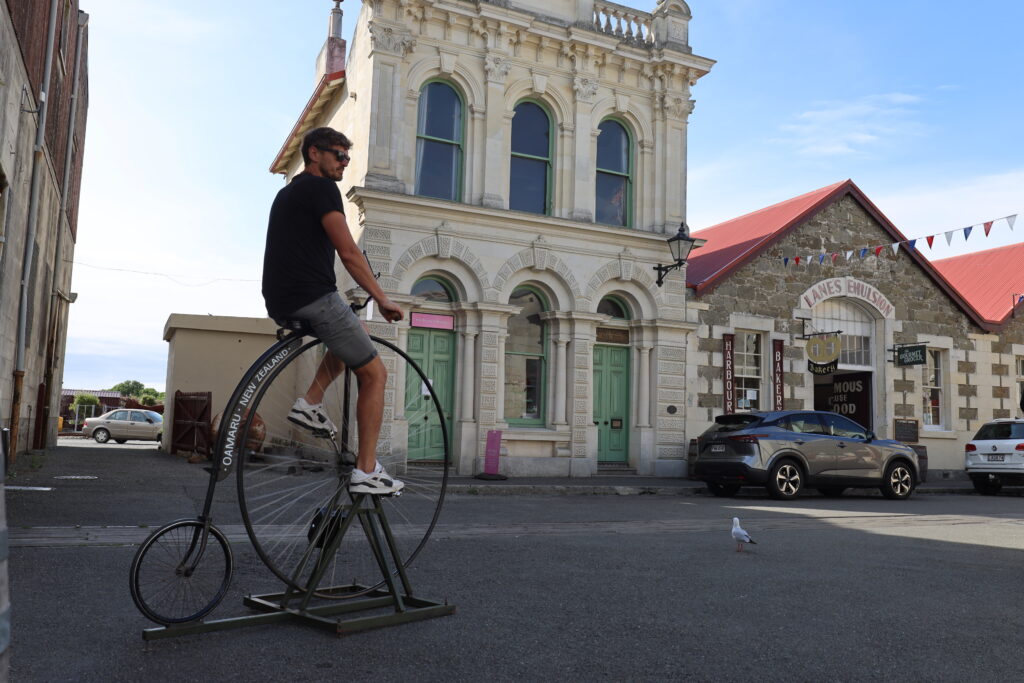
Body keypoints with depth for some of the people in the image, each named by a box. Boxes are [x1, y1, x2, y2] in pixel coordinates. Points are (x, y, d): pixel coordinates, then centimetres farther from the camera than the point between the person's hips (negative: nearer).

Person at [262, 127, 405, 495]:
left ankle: (310, 402, 13)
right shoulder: (321, 188, -5)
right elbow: (348, 252, -13)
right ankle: (366, 472, -2)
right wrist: (382, 299, -9)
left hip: (280, 304, 9)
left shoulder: (287, 192, 25)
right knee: (375, 373, 0)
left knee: (353, 333, 31)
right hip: (314, 298, -9)